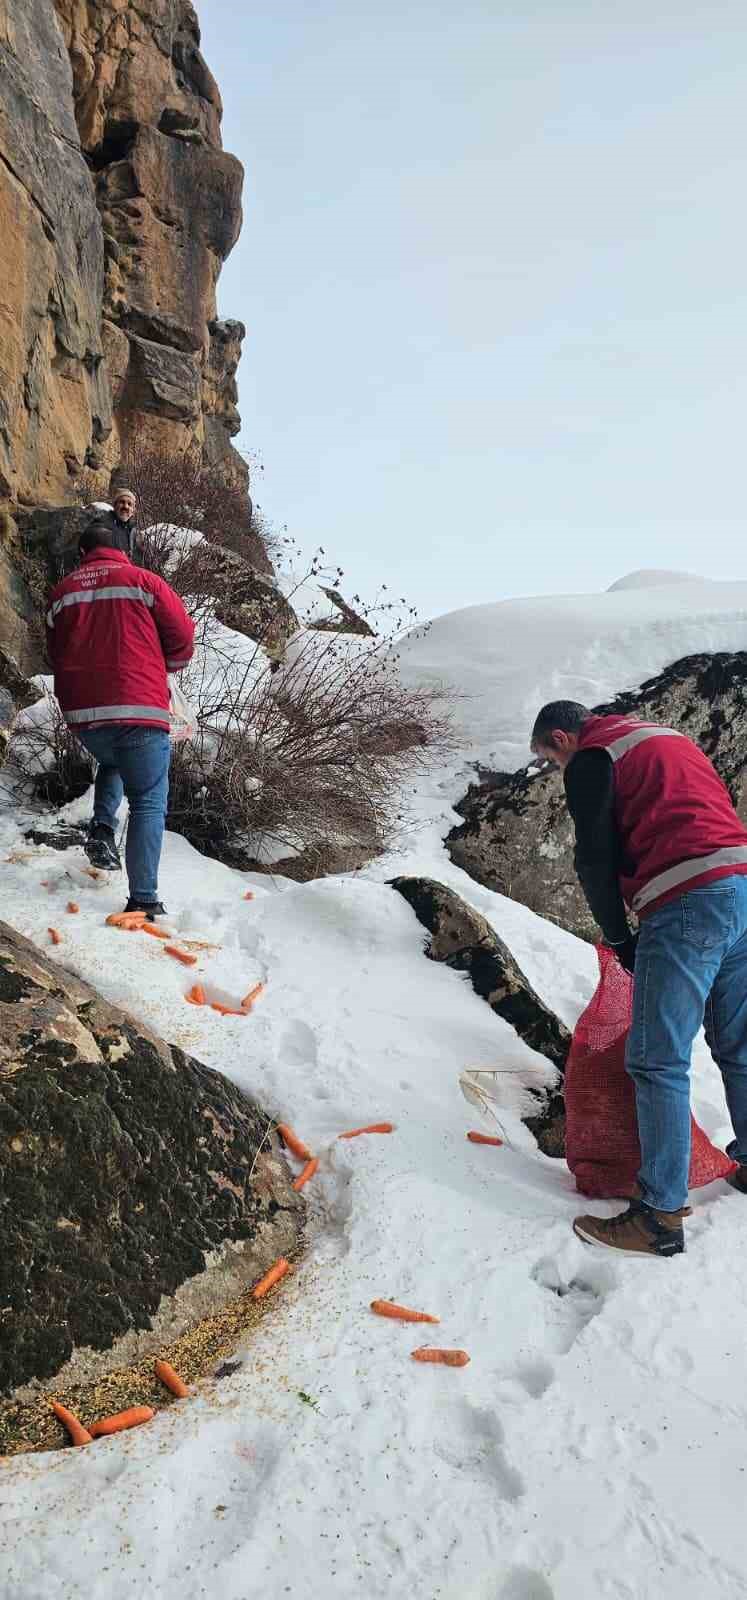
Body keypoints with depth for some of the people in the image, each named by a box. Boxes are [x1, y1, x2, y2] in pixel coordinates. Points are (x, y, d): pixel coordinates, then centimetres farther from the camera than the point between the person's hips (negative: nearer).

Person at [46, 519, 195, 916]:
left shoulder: (62, 592, 12)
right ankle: (144, 900, -6)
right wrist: (161, 668, 21)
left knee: (111, 763, 35)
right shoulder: (142, 581, 0)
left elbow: (56, 655, 18)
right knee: (148, 803, 2)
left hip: (81, 713, 5)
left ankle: (102, 829, 11)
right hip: (137, 709, -4)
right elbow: (182, 637, 1)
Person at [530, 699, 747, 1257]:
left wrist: (619, 940, 8)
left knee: (658, 1062, -5)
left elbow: (596, 860, -3)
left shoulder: (591, 757, 3)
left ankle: (661, 1216, -3)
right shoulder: (672, 737, 28)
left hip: (687, 904, -9)